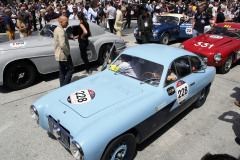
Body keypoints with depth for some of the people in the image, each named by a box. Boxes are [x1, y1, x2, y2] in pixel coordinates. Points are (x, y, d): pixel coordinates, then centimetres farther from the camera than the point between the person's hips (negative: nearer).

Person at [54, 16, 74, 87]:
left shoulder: (57, 29, 12)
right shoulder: (61, 31, -21)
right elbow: (63, 45, -30)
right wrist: (68, 52, -16)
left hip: (59, 55, 10)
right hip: (63, 55, -10)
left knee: (62, 71, 15)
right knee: (71, 69, 1)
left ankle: (62, 86, 23)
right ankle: (65, 85, 1)